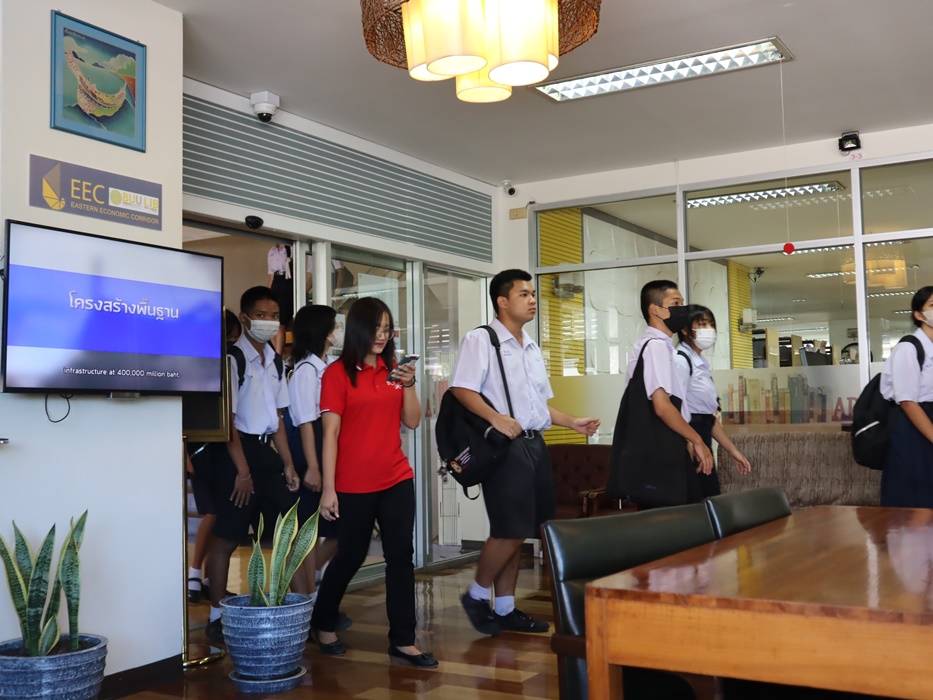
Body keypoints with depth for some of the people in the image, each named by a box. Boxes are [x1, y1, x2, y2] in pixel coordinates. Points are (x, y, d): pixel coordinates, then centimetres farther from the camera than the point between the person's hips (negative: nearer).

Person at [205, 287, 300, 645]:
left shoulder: (275, 361, 12)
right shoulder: (233, 358, -11)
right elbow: (228, 418, -13)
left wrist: (288, 464, 11)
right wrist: (242, 470, -14)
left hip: (267, 450, 8)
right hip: (238, 450, -8)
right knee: (227, 538, -2)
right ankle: (217, 618, 9)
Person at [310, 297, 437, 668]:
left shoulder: (393, 371, 7)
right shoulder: (338, 373, -7)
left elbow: (412, 422, 6)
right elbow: (330, 433, -10)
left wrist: (409, 383, -9)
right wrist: (328, 488, -13)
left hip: (397, 480, 4)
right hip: (354, 484, -4)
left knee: (401, 555, 3)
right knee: (351, 555, 11)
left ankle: (402, 641, 12)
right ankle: (323, 622, 35)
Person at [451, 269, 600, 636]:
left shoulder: (531, 348, 20)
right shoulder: (481, 340, -5)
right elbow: (461, 389, -16)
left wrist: (573, 422, 13)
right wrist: (497, 419, -27)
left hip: (534, 444, 8)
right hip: (505, 444, -8)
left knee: (517, 533, 11)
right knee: (510, 531, -9)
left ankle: (505, 609, 20)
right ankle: (477, 595, 12)